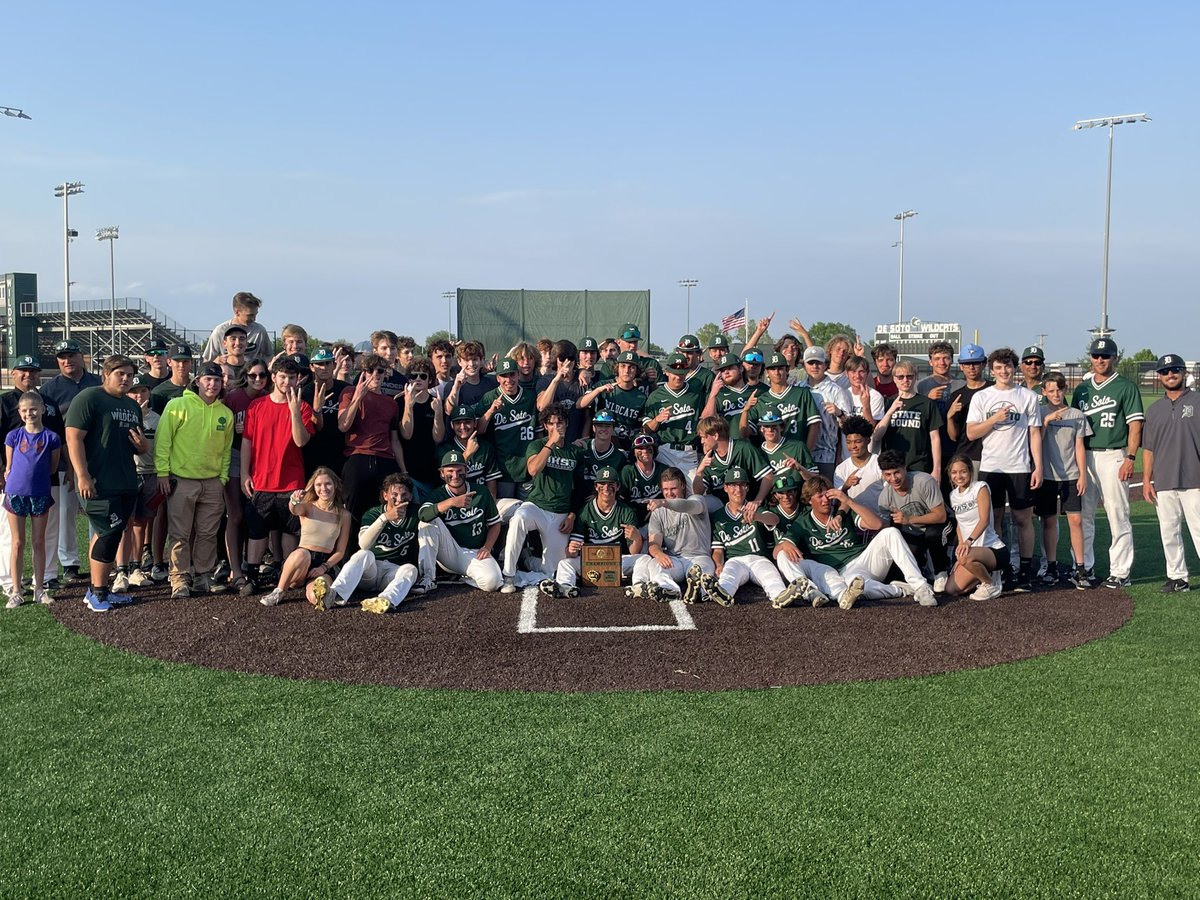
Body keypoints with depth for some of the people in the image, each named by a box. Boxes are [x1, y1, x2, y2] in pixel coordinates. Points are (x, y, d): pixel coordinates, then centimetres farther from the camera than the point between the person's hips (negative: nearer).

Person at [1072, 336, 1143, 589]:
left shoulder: (1126, 387, 0)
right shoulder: (1082, 389, 15)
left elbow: (1135, 424, -5)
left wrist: (1130, 458, -14)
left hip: (1113, 456, -5)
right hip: (1084, 456, 5)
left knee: (1118, 516, -4)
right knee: (1082, 515, 8)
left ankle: (1120, 572, 1)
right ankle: (1085, 567, 17)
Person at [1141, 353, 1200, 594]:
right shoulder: (1154, 409, 15)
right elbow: (1148, 448, 15)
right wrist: (1146, 480, 8)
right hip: (1163, 483, 4)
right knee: (1169, 533, 7)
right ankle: (1177, 577, 15)